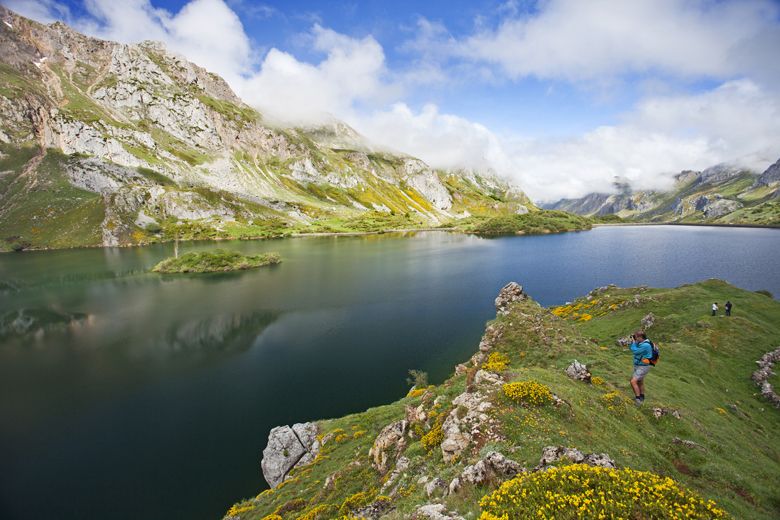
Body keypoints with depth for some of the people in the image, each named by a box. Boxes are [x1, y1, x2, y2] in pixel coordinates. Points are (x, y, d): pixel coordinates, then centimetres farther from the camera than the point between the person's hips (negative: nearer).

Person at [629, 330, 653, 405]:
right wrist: (632, 341, -1)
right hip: (638, 366, 10)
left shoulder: (645, 345, -26)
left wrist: (634, 341, -13)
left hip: (643, 367, -10)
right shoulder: (640, 343, 3)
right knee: (640, 382, 23)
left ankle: (638, 400, -12)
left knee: (633, 382, -17)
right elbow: (631, 348, 13)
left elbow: (635, 351, -23)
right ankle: (641, 397, 40)